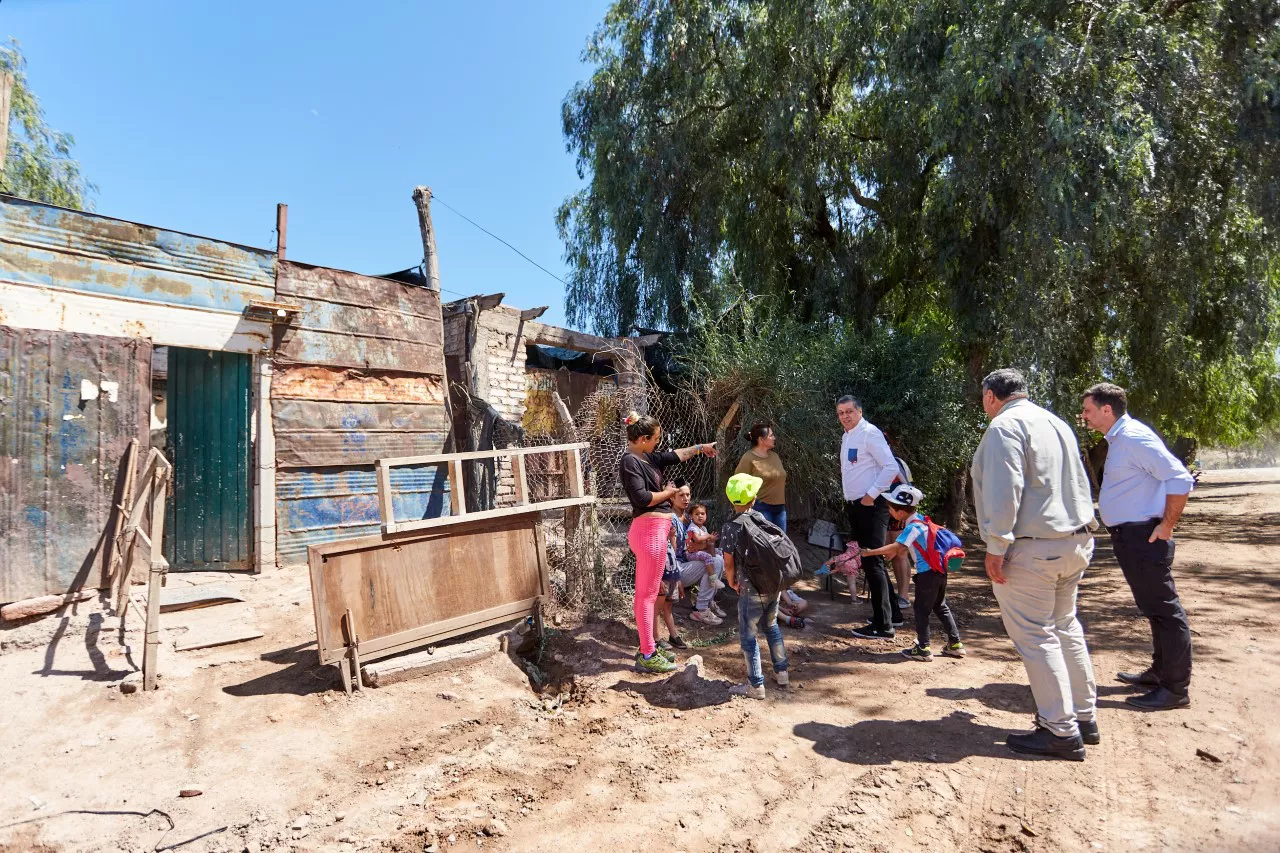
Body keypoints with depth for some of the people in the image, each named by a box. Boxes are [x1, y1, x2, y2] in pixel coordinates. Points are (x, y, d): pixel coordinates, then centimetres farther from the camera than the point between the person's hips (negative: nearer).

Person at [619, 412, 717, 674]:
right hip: (649, 530, -10)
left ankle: (647, 647, 26)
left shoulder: (647, 458, 13)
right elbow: (642, 498, -22)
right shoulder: (630, 461, -14)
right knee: (647, 594, -3)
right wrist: (668, 492, -7)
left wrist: (699, 447, 29)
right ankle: (647, 656, 4)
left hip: (656, 530, 10)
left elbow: (675, 455, 26)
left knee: (648, 592, 15)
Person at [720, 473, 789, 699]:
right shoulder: (760, 517, 1)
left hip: (751, 590, -6)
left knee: (747, 636, 6)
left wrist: (732, 583, 7)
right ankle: (781, 672, 34)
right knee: (771, 626, 24)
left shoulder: (729, 528, -14)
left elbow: (729, 563, -11)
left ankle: (756, 685, 12)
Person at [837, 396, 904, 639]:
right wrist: (849, 501, 13)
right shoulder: (846, 437, 14)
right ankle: (893, 613, 29)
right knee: (869, 562, 16)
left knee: (873, 562, -8)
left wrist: (872, 495, -18)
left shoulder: (869, 433, -13)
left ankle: (883, 625, -1)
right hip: (854, 506, 10)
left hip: (871, 506, -10)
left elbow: (891, 467, -20)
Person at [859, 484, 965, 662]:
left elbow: (895, 547, -28)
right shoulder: (919, 519, 8)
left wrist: (871, 552, -25)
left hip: (927, 573, -9)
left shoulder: (912, 527, -20)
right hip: (939, 570, 9)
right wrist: (898, 552, 1)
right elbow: (905, 547, 15)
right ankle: (956, 644, 25)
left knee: (921, 610, 2)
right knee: (940, 607, 19)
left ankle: (923, 649, 7)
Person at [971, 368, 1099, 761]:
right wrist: (1082, 529, 24)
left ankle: (1061, 732, 3)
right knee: (1066, 628, 19)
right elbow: (1080, 483, 21)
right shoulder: (1056, 422, 16)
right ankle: (1084, 717, 27)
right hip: (1075, 541, 9)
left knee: (1035, 636, -2)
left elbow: (1003, 490, -22)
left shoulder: (1005, 426, -12)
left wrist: (996, 546, -19)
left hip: (1032, 548, -9)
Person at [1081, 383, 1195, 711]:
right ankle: (1160, 672, 32)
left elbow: (1180, 479, -22)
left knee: (1163, 610, -1)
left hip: (1143, 537, -10)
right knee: (1153, 608, 19)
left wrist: (1166, 526, -18)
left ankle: (1175, 688, 7)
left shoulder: (1134, 438, -17)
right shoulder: (1118, 440, 13)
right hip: (1128, 536, 10)